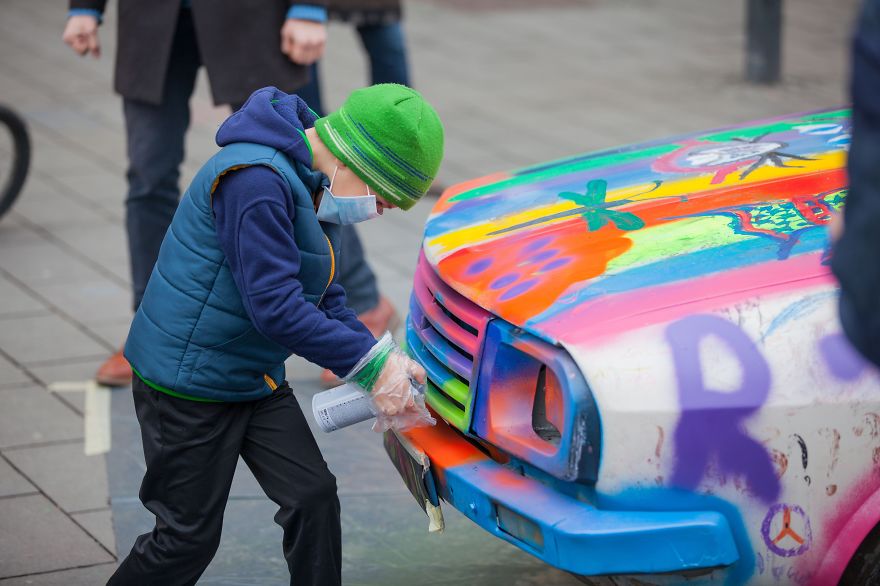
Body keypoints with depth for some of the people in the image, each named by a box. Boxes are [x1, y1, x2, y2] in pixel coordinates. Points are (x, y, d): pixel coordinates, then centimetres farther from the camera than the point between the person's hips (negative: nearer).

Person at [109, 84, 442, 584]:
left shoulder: (315, 187, 6)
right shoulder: (257, 180, -27)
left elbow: (324, 297, 12)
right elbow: (274, 306, -30)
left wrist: (383, 362, -4)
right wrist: (372, 364, -26)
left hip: (259, 378, 9)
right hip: (189, 383, -9)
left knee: (314, 496, 4)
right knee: (190, 535, 1)